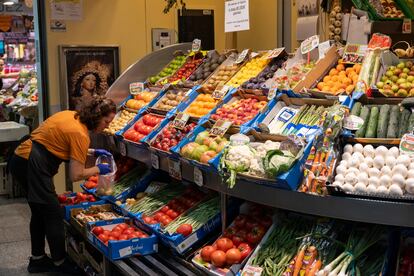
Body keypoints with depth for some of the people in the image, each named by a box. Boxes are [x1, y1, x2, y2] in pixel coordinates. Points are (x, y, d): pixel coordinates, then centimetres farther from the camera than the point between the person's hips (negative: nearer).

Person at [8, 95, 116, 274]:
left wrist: (92, 152, 17)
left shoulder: (71, 115, 7)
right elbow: (76, 175, -16)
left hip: (20, 160, 10)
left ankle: (37, 259, 34)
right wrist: (98, 169, 0)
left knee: (40, 212, 21)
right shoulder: (80, 134, -17)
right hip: (32, 167, -10)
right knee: (54, 215, 3)